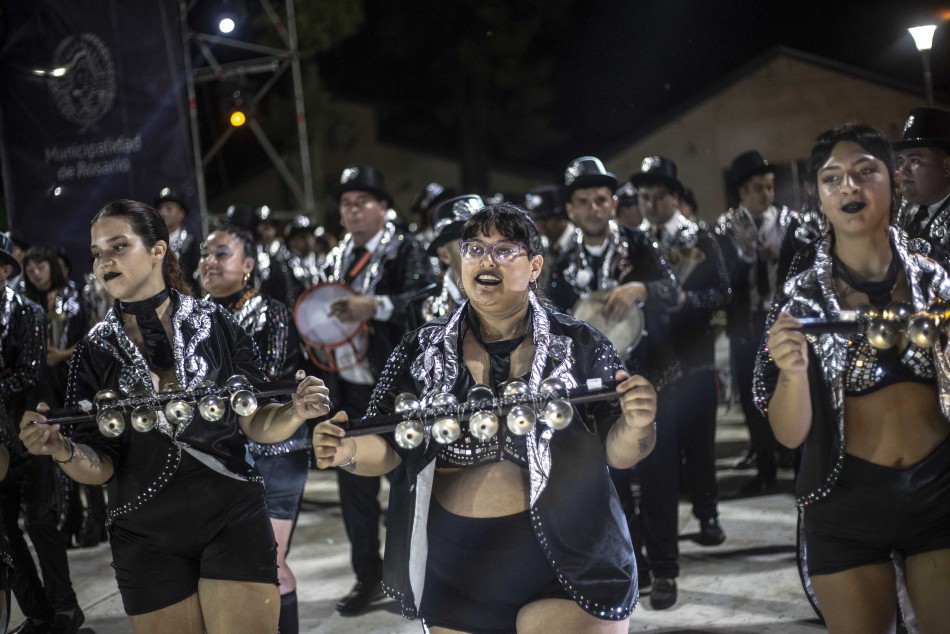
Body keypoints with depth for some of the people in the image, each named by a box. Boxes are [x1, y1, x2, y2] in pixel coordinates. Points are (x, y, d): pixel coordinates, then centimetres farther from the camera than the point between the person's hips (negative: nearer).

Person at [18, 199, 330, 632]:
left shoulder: (216, 325, -4)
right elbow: (100, 467, 0)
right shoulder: (95, 351, 1)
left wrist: (295, 413, -20)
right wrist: (63, 450, -21)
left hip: (233, 519, -1)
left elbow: (255, 423, 0)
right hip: (145, 536, 2)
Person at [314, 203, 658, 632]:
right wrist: (348, 451, -18)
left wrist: (636, 426, -23)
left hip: (567, 558, -2)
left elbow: (615, 451, -2)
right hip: (455, 564, 2)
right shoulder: (423, 351, 3)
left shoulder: (579, 345, -2)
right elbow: (388, 447, 3)